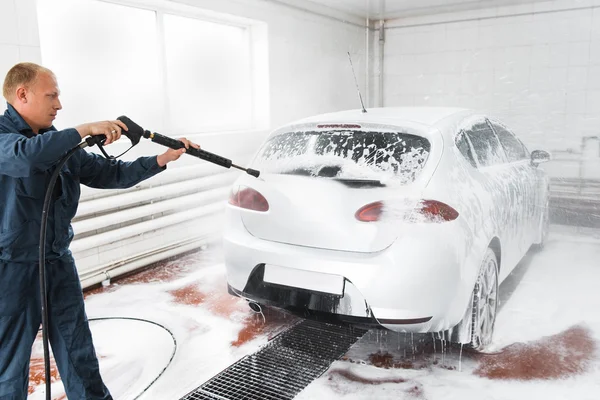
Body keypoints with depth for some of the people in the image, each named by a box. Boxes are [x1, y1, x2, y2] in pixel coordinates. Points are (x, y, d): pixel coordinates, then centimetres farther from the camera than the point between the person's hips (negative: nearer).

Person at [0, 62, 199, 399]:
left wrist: (162, 160, 2)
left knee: (79, 354, 15)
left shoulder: (62, 144, 8)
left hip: (59, 262, 6)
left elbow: (111, 174, 9)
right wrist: (85, 129, -31)